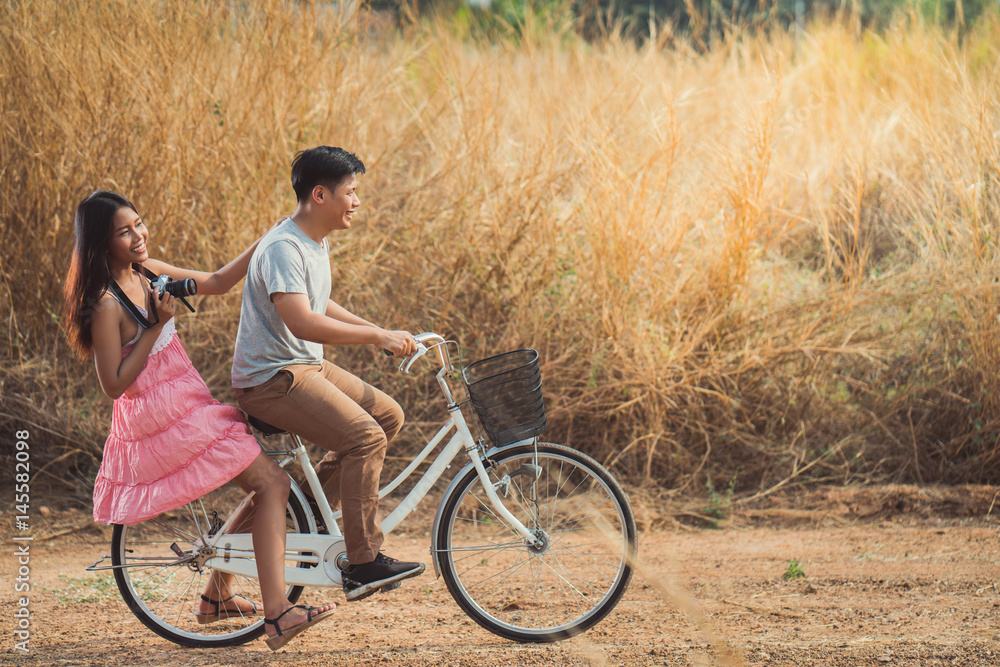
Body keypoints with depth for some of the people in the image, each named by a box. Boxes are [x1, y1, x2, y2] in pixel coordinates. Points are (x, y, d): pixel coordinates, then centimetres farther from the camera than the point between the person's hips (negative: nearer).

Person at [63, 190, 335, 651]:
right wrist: (156, 326, -22)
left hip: (186, 407, 10)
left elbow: (218, 282, 16)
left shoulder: (145, 271, 7)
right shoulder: (106, 304, -20)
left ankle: (215, 597, 27)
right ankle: (277, 614, -20)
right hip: (164, 418, -10)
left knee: (266, 486, 16)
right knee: (272, 483, -14)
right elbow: (114, 384, -19)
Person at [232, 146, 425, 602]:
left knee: (388, 415, 9)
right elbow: (302, 322, -32)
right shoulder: (283, 248, -21)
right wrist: (377, 337, -28)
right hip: (271, 379, -10)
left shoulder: (316, 243, 11)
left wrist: (378, 331, 14)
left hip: (308, 367, 10)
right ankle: (363, 564, -16)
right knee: (365, 436, -21)